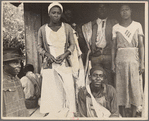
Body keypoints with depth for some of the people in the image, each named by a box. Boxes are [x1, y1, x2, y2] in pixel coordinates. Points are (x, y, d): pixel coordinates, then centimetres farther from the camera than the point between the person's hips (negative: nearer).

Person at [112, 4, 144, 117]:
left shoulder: (137, 25, 6)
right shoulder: (116, 27, 9)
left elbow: (141, 45, 2)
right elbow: (114, 47, 10)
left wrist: (142, 63, -5)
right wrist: (113, 63, 3)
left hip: (134, 58, -1)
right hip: (120, 58, 1)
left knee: (135, 85, -2)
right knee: (121, 86, 1)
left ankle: (134, 114, 6)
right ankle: (123, 115, 8)